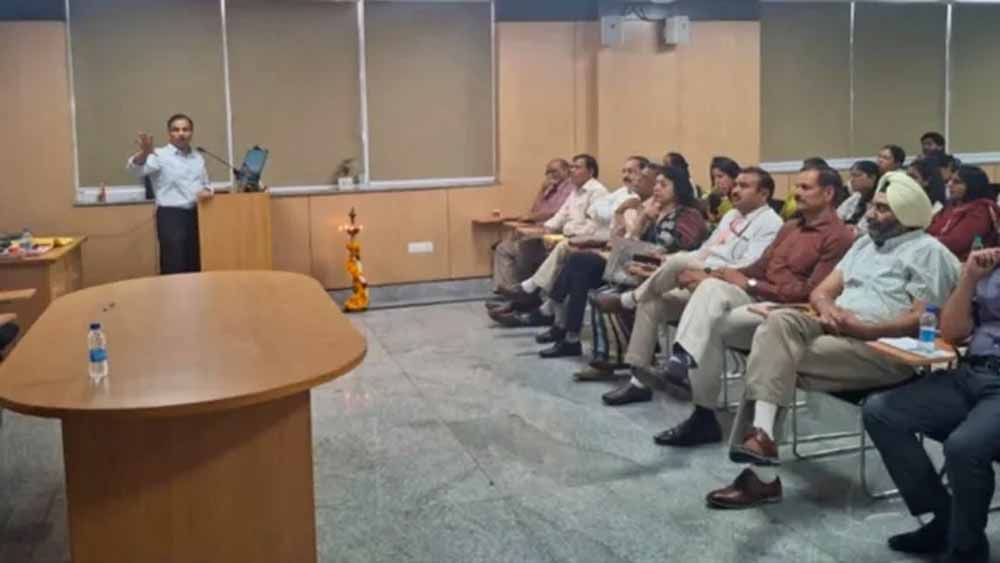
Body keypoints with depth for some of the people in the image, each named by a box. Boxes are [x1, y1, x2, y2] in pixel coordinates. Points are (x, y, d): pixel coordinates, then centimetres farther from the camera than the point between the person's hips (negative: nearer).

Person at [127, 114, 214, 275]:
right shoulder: (160, 155, -3)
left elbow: (206, 184, 25)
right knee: (174, 268, -10)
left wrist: (207, 191, 0)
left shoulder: (198, 158, 17)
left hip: (196, 215, 6)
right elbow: (135, 170, -20)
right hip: (171, 216, -6)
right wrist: (144, 154, -42)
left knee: (195, 266, 10)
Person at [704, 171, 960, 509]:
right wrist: (827, 308, -5)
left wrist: (860, 327, -17)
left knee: (779, 358, -24)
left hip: (883, 347, -7)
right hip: (836, 329, 7)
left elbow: (921, 319, -11)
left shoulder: (928, 251, 0)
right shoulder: (864, 243, 24)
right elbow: (821, 291, 18)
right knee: (779, 322, -23)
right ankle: (761, 433, -32)